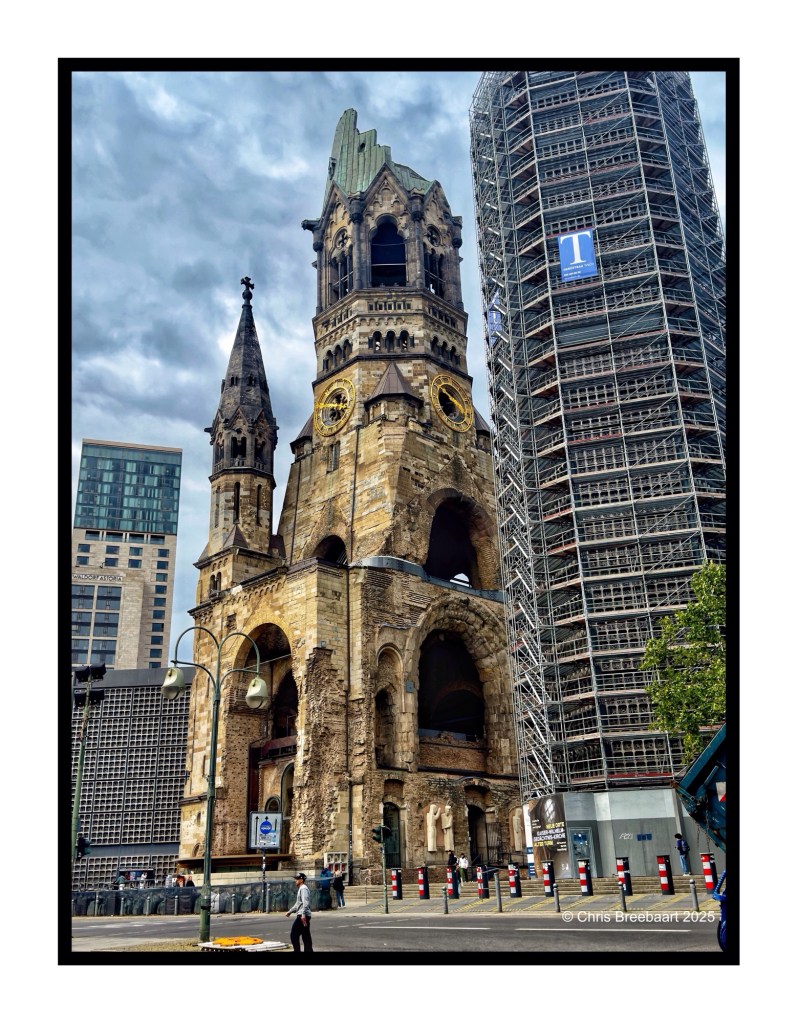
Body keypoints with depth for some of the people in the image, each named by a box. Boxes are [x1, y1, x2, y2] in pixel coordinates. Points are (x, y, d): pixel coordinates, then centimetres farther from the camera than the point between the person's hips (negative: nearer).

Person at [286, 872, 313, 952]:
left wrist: (303, 914, -31)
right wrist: (290, 911, 35)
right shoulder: (300, 889, 20)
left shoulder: (303, 888, -11)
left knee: (294, 935, -4)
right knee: (306, 936, 8)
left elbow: (305, 903, -23)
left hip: (302, 916, -10)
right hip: (302, 916, 10)